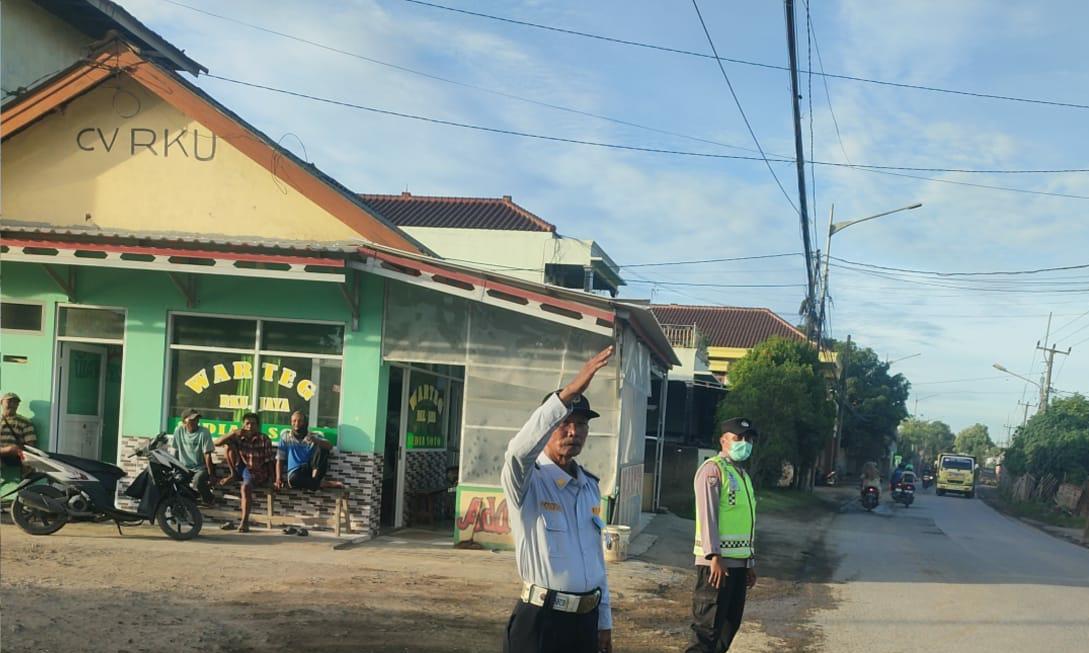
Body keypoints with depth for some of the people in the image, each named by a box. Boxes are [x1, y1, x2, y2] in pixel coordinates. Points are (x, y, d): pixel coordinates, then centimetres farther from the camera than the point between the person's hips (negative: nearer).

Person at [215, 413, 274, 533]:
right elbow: (217, 443, -6)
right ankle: (233, 475, 2)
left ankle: (245, 522, -32)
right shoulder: (238, 437, -1)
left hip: (258, 472, -5)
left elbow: (270, 461, -8)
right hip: (242, 468, 5)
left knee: (246, 486, -37)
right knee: (229, 445, -7)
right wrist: (233, 433, -18)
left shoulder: (264, 440, -9)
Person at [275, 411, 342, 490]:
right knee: (293, 479, -39)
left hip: (310, 468, 1)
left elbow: (330, 446, -9)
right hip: (295, 471, -1)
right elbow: (280, 460, 7)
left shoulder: (313, 436, 8)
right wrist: (278, 478, -8)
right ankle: (320, 483, -22)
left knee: (323, 449, -23)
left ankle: (315, 479, -31)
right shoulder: (285, 437, 9)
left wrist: (316, 441, -29)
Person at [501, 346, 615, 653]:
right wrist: (568, 393, -40)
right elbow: (519, 450, -33)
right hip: (541, 621, -6)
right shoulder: (528, 480, -8)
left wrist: (604, 621, 14)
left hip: (586, 620, 6)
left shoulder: (590, 486, 13)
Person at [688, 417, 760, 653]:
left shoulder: (743, 474, 19)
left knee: (730, 624, 12)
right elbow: (708, 515, -16)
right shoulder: (712, 469, -8)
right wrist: (715, 557, -23)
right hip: (717, 562, -9)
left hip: (739, 562, 9)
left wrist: (751, 563, 20)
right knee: (707, 626, -7)